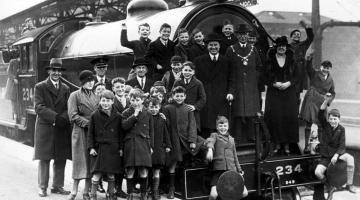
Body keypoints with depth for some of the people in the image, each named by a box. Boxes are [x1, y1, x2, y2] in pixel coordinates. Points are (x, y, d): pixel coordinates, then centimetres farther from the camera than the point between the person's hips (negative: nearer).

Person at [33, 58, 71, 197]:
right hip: (45, 128, -4)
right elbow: (39, 107, -10)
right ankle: (42, 187, 9)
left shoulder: (65, 89, 14)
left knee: (61, 159, 5)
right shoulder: (40, 87, 1)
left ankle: (57, 186, 16)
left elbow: (68, 108, 7)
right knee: (44, 159, 0)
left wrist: (63, 118, -15)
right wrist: (55, 117, -20)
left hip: (62, 129, 4)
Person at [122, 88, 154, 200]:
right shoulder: (126, 113, 6)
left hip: (143, 144, 0)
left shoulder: (147, 114, 7)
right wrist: (134, 115, -12)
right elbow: (124, 126, -11)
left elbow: (151, 131, 10)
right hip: (130, 144, 0)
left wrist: (151, 146, 6)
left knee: (143, 171, 0)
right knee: (130, 171, 1)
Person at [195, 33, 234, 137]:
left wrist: (230, 92, -5)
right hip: (205, 102, -1)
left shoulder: (226, 61, 12)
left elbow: (231, 80, 12)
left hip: (221, 101, 1)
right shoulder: (199, 61, 10)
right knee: (206, 130, -6)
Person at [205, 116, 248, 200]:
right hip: (219, 169, -4)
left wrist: (239, 170, 18)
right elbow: (210, 141, -18)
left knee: (244, 193, -2)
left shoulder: (231, 139, 20)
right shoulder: (215, 135, 7)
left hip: (232, 170, 5)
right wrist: (210, 149, -41)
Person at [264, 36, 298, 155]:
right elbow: (267, 75, 2)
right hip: (274, 92, -1)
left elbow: (295, 75, 5)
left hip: (289, 92, 1)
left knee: (289, 117, -4)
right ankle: (277, 143, 3)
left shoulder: (291, 59, 9)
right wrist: (275, 83, -14)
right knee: (274, 117, -6)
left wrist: (289, 83, -12)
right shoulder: (270, 59, 6)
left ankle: (287, 144, 4)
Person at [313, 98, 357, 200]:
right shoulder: (325, 125, -2)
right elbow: (320, 114, -21)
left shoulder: (341, 129, -3)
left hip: (338, 153, -1)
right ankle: (331, 187, 8)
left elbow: (342, 146, -8)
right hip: (325, 156, 1)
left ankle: (349, 184, -20)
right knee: (318, 172, -21)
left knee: (350, 158, -33)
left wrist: (336, 155, -25)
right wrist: (326, 101, -35)